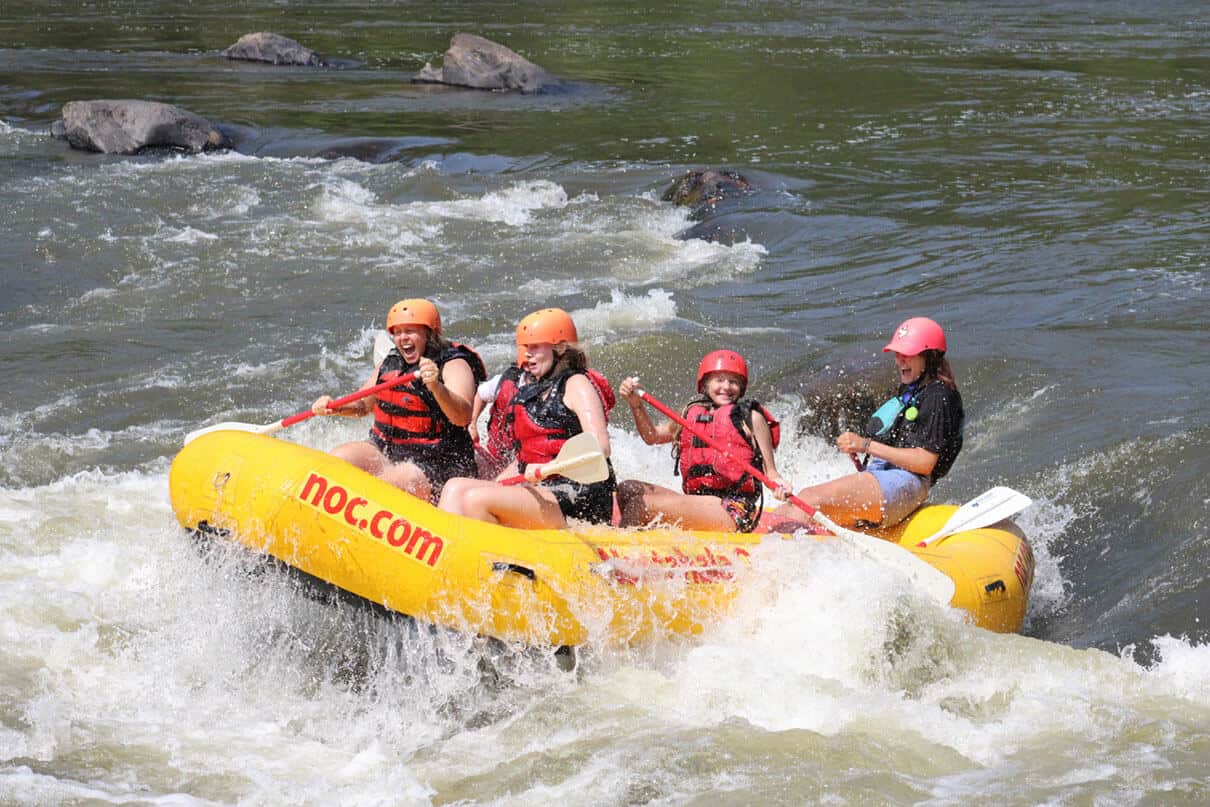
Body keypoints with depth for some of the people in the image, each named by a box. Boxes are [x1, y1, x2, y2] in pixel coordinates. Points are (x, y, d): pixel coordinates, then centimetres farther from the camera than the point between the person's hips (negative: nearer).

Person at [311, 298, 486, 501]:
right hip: (384, 451, 7)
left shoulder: (454, 366, -12)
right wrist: (334, 407, 0)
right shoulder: (391, 363, 10)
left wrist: (436, 387, -48)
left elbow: (462, 418, -30)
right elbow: (362, 405, 22)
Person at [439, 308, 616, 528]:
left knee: (477, 500, -25)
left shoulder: (576, 384, -3)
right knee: (455, 488, -4)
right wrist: (492, 485, 16)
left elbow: (600, 448, -17)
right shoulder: (533, 392, 23)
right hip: (540, 490, 9)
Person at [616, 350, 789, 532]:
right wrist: (636, 404, 1)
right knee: (628, 489, -3)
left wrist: (778, 483, -23)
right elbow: (652, 436, 16)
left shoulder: (750, 417, 2)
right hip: (696, 502, 6)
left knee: (646, 504, -19)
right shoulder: (692, 413, 17)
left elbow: (769, 470, 0)